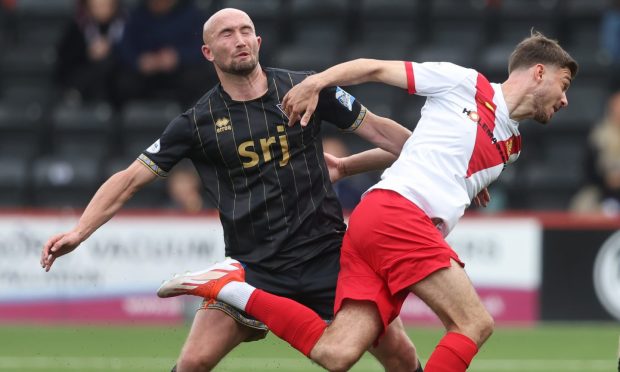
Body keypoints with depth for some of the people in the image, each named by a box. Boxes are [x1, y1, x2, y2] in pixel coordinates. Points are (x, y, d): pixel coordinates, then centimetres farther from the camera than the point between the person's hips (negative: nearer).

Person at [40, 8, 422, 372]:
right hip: (254, 265, 0)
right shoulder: (198, 122, -1)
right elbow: (131, 178, 2)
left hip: (327, 253, 1)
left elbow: (378, 129, 9)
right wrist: (79, 232, -8)